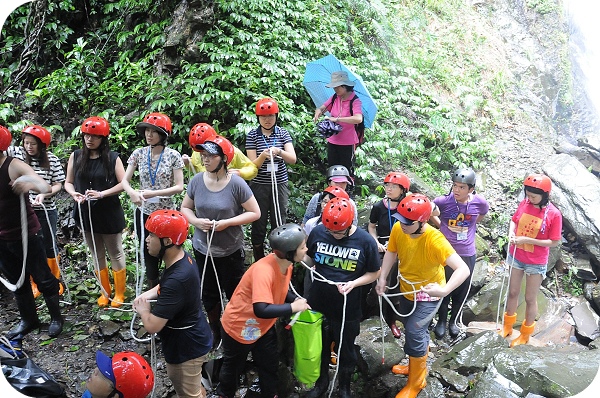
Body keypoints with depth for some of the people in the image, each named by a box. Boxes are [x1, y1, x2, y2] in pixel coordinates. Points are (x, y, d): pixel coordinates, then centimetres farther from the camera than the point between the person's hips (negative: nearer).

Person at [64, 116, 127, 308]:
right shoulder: (76, 156, 2)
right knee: (97, 255, 16)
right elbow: (68, 182, 7)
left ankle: (119, 294, 23)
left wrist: (102, 194, -21)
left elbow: (123, 184, -10)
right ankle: (105, 292, 31)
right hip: (86, 213, 4)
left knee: (115, 254, 9)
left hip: (109, 213, -4)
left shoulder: (112, 158, -8)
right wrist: (74, 194, -14)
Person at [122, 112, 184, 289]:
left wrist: (153, 193, -21)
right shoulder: (139, 154, 0)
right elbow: (125, 181, 0)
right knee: (149, 256, 12)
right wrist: (132, 192, -22)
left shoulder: (173, 155, -8)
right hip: (144, 213, 3)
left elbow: (179, 187, -11)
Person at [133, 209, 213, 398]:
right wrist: (146, 295, -4)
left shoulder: (177, 279, -37)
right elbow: (165, 284, 15)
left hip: (186, 345, -9)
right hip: (187, 338, 9)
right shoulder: (183, 257, -7)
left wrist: (143, 310, -11)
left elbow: (152, 325, -33)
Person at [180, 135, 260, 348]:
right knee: (209, 293, 20)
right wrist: (197, 221, -16)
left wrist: (227, 222, -23)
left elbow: (255, 212, -13)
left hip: (230, 251, -4)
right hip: (203, 249, 4)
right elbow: (185, 208, 5)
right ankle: (215, 331, 42)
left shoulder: (236, 183, -18)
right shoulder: (197, 180, -7)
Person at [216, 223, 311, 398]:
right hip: (239, 326, -6)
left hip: (264, 326, 6)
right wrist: (293, 307, -35)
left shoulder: (287, 264, -11)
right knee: (233, 366, 20)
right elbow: (262, 310, -45)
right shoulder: (263, 271, -38)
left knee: (269, 365, 20)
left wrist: (297, 299, -12)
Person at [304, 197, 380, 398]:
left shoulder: (365, 241, -17)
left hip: (348, 308, -2)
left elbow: (374, 273, -6)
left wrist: (353, 283, -23)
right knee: (319, 346, 22)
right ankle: (321, 381, 49)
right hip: (318, 304, 2)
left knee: (345, 349, 20)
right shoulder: (318, 232, -13)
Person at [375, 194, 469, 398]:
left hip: (427, 293, -6)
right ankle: (416, 366, 49)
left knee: (414, 332, -10)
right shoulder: (398, 229, -21)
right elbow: (391, 252, -4)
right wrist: (382, 278, -15)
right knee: (411, 328, 22)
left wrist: (444, 290, -57)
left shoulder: (435, 240, -37)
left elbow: (463, 269, -42)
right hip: (406, 289, 6)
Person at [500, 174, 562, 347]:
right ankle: (507, 325, 40)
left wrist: (527, 240, -24)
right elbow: (514, 220, 7)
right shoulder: (524, 204, -10)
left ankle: (526, 334, 33)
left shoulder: (554, 214, -21)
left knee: (530, 299, 13)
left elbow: (554, 242, -16)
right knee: (512, 292, 19)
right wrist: (511, 233, -14)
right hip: (516, 257, 4)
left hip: (536, 263, -4)